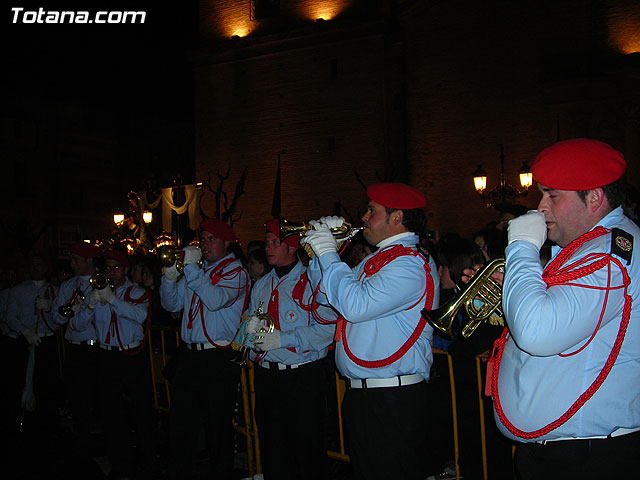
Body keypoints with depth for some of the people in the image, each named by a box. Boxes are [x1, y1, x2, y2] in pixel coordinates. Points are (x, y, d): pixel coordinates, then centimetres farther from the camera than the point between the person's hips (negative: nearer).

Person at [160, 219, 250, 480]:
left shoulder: (235, 270, -4)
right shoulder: (197, 269, 16)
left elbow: (215, 300, -21)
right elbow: (172, 304, 15)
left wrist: (191, 267, -17)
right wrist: (170, 278, -3)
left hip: (220, 359, -6)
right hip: (189, 356, 7)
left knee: (218, 426, 3)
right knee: (181, 423, 12)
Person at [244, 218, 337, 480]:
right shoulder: (262, 285, 14)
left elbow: (327, 328, -19)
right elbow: (247, 325, 19)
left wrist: (283, 338, -22)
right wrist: (251, 327, -5)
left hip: (302, 377, -6)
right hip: (266, 376, 6)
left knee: (307, 447, 4)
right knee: (272, 449, 15)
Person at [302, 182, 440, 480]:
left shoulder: (410, 264, -17)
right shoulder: (377, 260, 15)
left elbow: (355, 305, -27)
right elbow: (326, 287, 25)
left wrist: (328, 253, -16)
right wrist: (321, 249, 9)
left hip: (392, 401, -10)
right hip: (361, 395, 10)